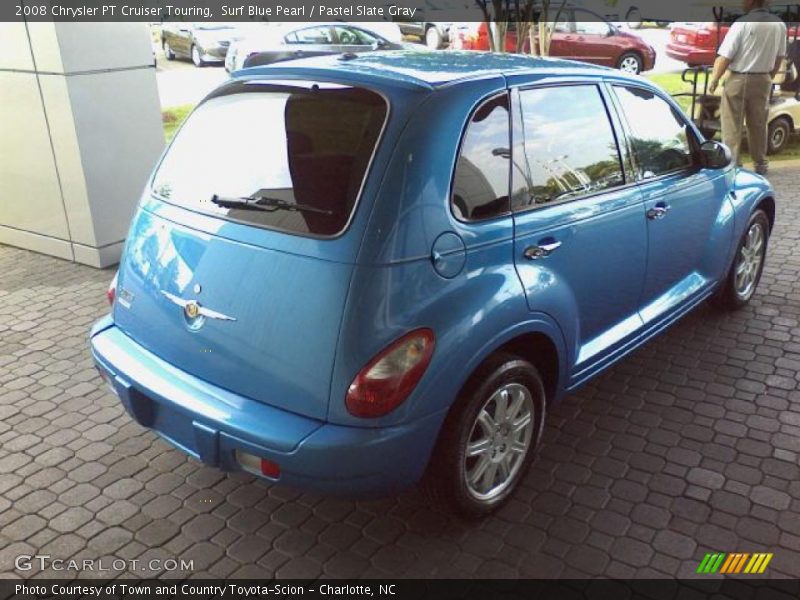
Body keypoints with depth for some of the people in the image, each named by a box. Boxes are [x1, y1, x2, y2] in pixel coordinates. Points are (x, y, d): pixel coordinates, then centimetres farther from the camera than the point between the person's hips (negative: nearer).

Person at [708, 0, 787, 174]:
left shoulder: (742, 23, -16)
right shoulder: (780, 24, 2)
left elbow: (724, 57, -17)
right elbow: (780, 57, 11)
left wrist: (714, 80, -6)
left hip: (739, 80, -5)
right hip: (763, 80, 5)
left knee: (732, 125, 2)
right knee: (758, 124, 16)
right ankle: (761, 164, 24)